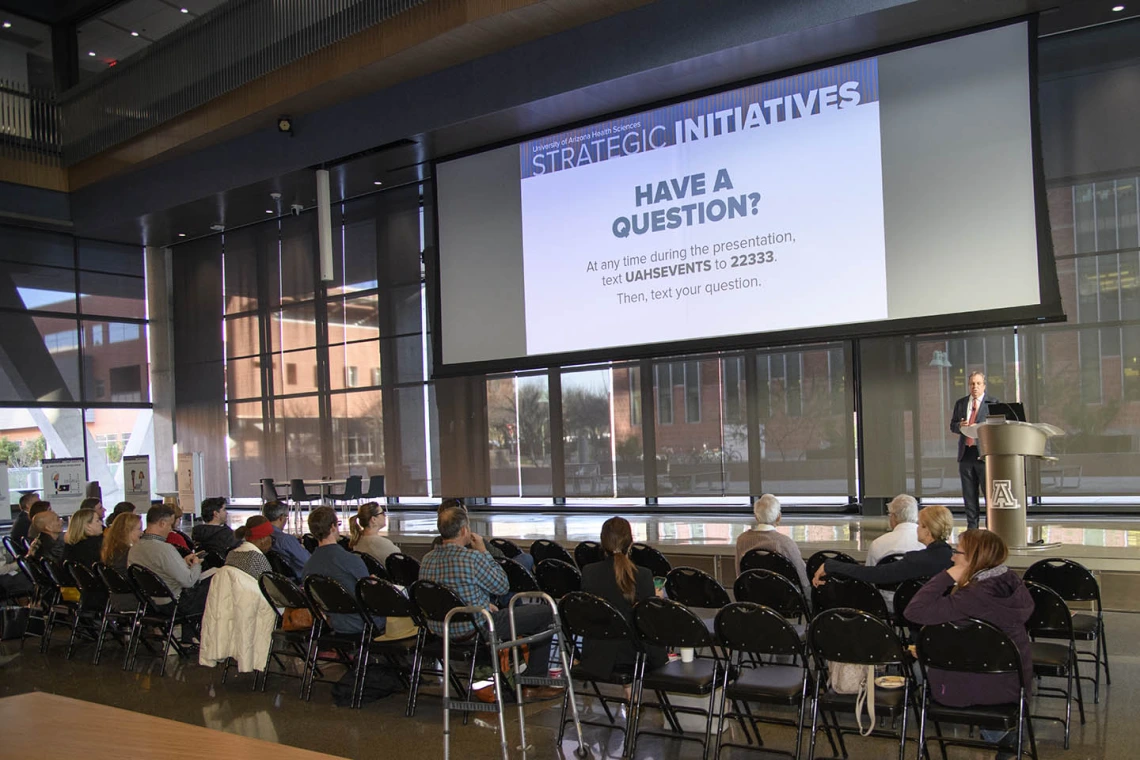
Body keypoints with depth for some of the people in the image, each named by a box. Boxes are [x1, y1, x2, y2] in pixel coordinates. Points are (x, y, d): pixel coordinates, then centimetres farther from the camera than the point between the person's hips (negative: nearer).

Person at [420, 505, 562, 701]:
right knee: (544, 613, 5)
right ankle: (533, 686, 13)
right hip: (473, 630, -8)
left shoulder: (428, 559, 0)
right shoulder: (472, 557, -24)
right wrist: (484, 552, -4)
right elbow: (502, 587, -8)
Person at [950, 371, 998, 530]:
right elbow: (952, 426, 15)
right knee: (969, 493, 8)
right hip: (966, 453, 5)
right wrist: (960, 426, -7)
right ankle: (972, 526, 15)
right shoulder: (960, 403, 15)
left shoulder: (993, 403, 1)